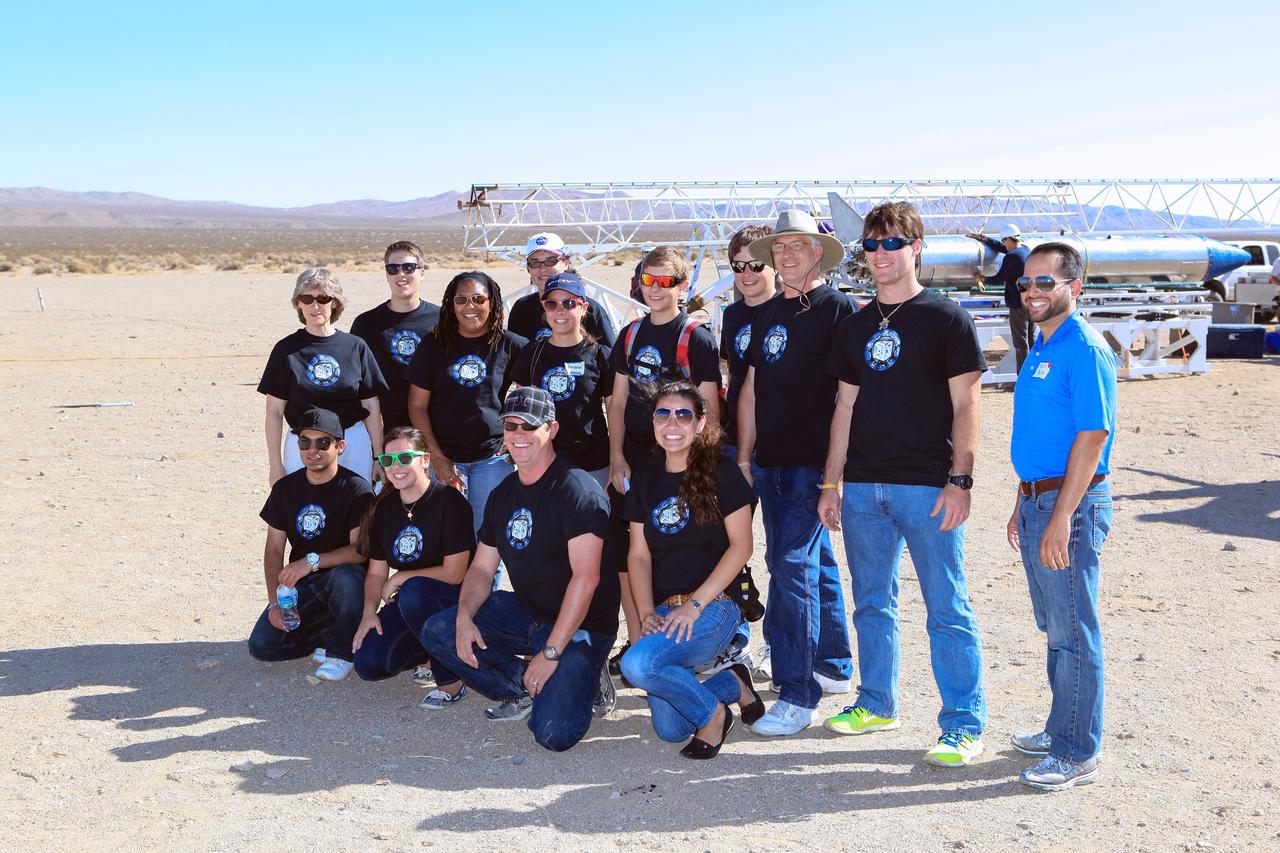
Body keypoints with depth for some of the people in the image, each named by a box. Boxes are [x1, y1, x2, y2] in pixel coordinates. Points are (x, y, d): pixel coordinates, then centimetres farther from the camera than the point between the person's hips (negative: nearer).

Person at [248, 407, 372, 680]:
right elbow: (273, 550, 4)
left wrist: (312, 561, -30)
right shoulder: (286, 488, 4)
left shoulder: (356, 489, -11)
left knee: (346, 576, -40)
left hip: (341, 579, -4)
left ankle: (340, 651, -16)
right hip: (300, 586, 5)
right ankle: (332, 629, 9)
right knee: (261, 645, -15)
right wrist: (274, 602, -7)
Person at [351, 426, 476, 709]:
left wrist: (401, 578, -9)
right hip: (408, 602, 6)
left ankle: (451, 684, -21)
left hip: (453, 600, -6)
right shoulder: (384, 507, 5)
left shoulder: (449, 502, -15)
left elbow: (453, 574, -18)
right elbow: (376, 571, 8)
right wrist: (369, 612, -10)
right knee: (368, 664, -17)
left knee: (413, 592, -39)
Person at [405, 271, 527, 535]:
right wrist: (436, 457, -4)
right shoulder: (434, 346, 4)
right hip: (445, 457, 1)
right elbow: (417, 405, 4)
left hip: (493, 458, -1)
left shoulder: (511, 345, 1)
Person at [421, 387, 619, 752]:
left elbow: (586, 577, -23)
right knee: (438, 632, -6)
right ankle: (525, 689, 4)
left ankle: (580, 681, 10)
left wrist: (551, 651, -25)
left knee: (554, 733, -24)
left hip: (581, 625, -7)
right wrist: (464, 616, -12)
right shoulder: (503, 495, 8)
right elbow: (482, 568, 10)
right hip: (525, 612, 8)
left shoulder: (576, 489, -18)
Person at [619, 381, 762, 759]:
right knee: (669, 730, -7)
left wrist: (694, 604, -15)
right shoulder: (646, 480, 12)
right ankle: (733, 685, 21)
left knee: (638, 663, -30)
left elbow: (741, 546, -8)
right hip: (664, 610, 5)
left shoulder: (721, 472, -3)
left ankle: (712, 711, -4)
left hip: (714, 605, -5)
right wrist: (647, 614, -6)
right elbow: (639, 554, 9)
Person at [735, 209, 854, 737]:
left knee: (792, 564, -12)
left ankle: (798, 693, -7)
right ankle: (833, 667, 29)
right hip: (771, 461, 7)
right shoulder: (767, 314, 15)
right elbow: (750, 390, 18)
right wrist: (743, 457, 13)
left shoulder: (837, 309, -7)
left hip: (814, 462, -7)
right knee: (814, 563, 16)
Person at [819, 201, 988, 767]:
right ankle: (876, 703, 28)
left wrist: (960, 480, -13)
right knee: (872, 603, 13)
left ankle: (964, 725, 5)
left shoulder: (945, 318, -2)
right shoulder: (855, 327, 13)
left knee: (947, 610, -2)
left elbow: (966, 406, -5)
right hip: (863, 487, 6)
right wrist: (831, 483, 11)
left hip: (928, 486, -5)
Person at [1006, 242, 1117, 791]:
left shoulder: (1084, 349, -14)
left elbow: (1093, 436, -20)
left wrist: (1060, 519, -23)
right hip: (1038, 501, 9)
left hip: (1070, 504, -9)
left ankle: (1078, 754, 6)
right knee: (1054, 629, 17)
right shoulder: (1041, 350, 15)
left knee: (1073, 634, -2)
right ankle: (1061, 730, 29)